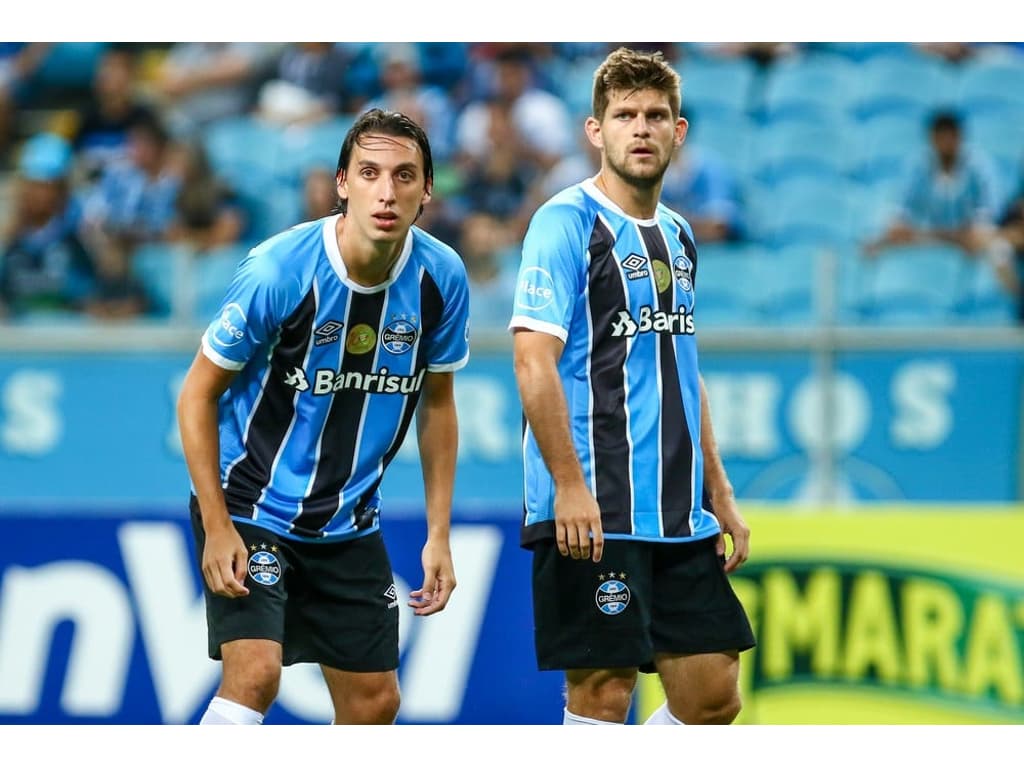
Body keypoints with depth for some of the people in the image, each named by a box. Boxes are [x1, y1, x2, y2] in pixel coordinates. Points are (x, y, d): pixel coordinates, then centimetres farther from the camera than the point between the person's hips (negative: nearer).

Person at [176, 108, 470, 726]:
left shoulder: (441, 277, -8)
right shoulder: (278, 270, -22)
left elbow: (438, 404, 7)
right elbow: (198, 393, -12)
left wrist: (439, 534, 3)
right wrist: (217, 528, -17)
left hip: (350, 525, 5)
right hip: (250, 508, -5)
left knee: (374, 704, 6)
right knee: (255, 674, -23)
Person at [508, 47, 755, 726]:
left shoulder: (678, 236, 17)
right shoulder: (567, 223, -7)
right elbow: (534, 359, -15)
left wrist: (718, 493, 19)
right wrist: (570, 486, -22)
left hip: (679, 517, 8)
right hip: (592, 514, -8)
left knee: (713, 694, 4)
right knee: (603, 691, -7)